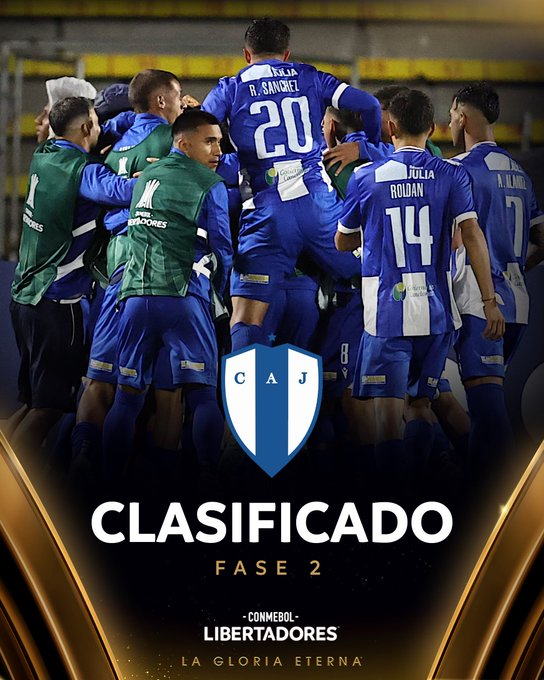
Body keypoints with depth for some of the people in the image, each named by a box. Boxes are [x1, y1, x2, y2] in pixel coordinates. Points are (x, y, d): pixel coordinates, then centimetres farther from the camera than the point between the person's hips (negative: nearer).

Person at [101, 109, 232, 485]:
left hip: (135, 295, 5)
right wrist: (220, 289, 19)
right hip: (182, 297, -5)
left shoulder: (145, 178, 17)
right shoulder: (211, 186, 0)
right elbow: (223, 250, 3)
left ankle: (109, 482, 9)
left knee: (127, 395, 9)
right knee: (203, 395, -3)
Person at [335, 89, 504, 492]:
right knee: (423, 402, 18)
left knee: (388, 408, -1)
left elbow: (342, 242, 12)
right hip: (436, 310, 2)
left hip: (386, 311, -2)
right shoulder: (451, 175, 2)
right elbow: (472, 235, -9)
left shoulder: (365, 178, 1)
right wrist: (489, 302, -8)